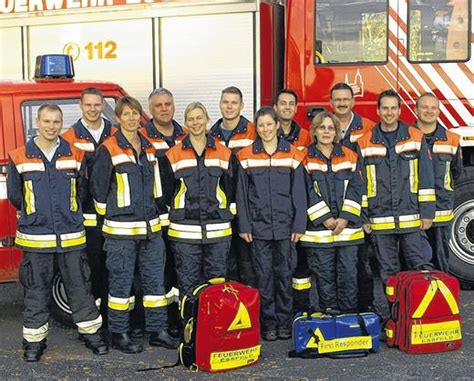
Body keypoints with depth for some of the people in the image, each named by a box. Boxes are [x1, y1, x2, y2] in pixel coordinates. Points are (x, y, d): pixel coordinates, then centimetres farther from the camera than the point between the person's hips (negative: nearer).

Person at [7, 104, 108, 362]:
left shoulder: (75, 156, 4)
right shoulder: (20, 158, -1)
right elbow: (14, 196, 8)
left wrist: (68, 214, 11)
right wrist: (35, 215, 13)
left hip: (71, 236, 1)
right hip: (35, 237, -1)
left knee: (80, 287, 8)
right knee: (36, 291, 6)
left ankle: (92, 333, 20)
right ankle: (34, 340, 18)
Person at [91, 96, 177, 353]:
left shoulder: (149, 147, 12)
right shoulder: (108, 150, -8)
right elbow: (98, 187, -6)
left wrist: (156, 213, 14)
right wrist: (109, 214, -1)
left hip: (151, 227, 6)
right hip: (121, 229, -6)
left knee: (155, 280, 9)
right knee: (121, 282, 3)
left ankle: (157, 331, 20)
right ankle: (119, 335, 14)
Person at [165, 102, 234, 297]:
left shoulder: (224, 153, 9)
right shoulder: (174, 154, 4)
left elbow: (229, 189, 12)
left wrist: (224, 214, 9)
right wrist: (177, 214, 3)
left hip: (218, 229, 1)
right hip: (184, 231, -1)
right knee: (187, 283, 3)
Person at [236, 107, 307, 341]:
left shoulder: (292, 154, 3)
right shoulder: (246, 156, 3)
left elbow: (299, 192, 3)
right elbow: (242, 194, 4)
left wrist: (299, 225, -2)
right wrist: (244, 226, -1)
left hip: (285, 225, 0)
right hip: (259, 225, 0)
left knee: (285, 274, 6)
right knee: (264, 276, 3)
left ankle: (284, 323, 17)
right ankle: (268, 324, 13)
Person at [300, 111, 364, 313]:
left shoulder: (350, 156, 9)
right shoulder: (306, 159, 2)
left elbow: (356, 188, 2)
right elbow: (307, 192, -5)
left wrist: (345, 218, -9)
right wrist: (325, 219, -13)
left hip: (348, 227, 2)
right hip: (319, 229, -1)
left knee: (348, 272, 3)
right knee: (325, 274, 4)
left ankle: (349, 313, 15)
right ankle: (329, 313, 15)